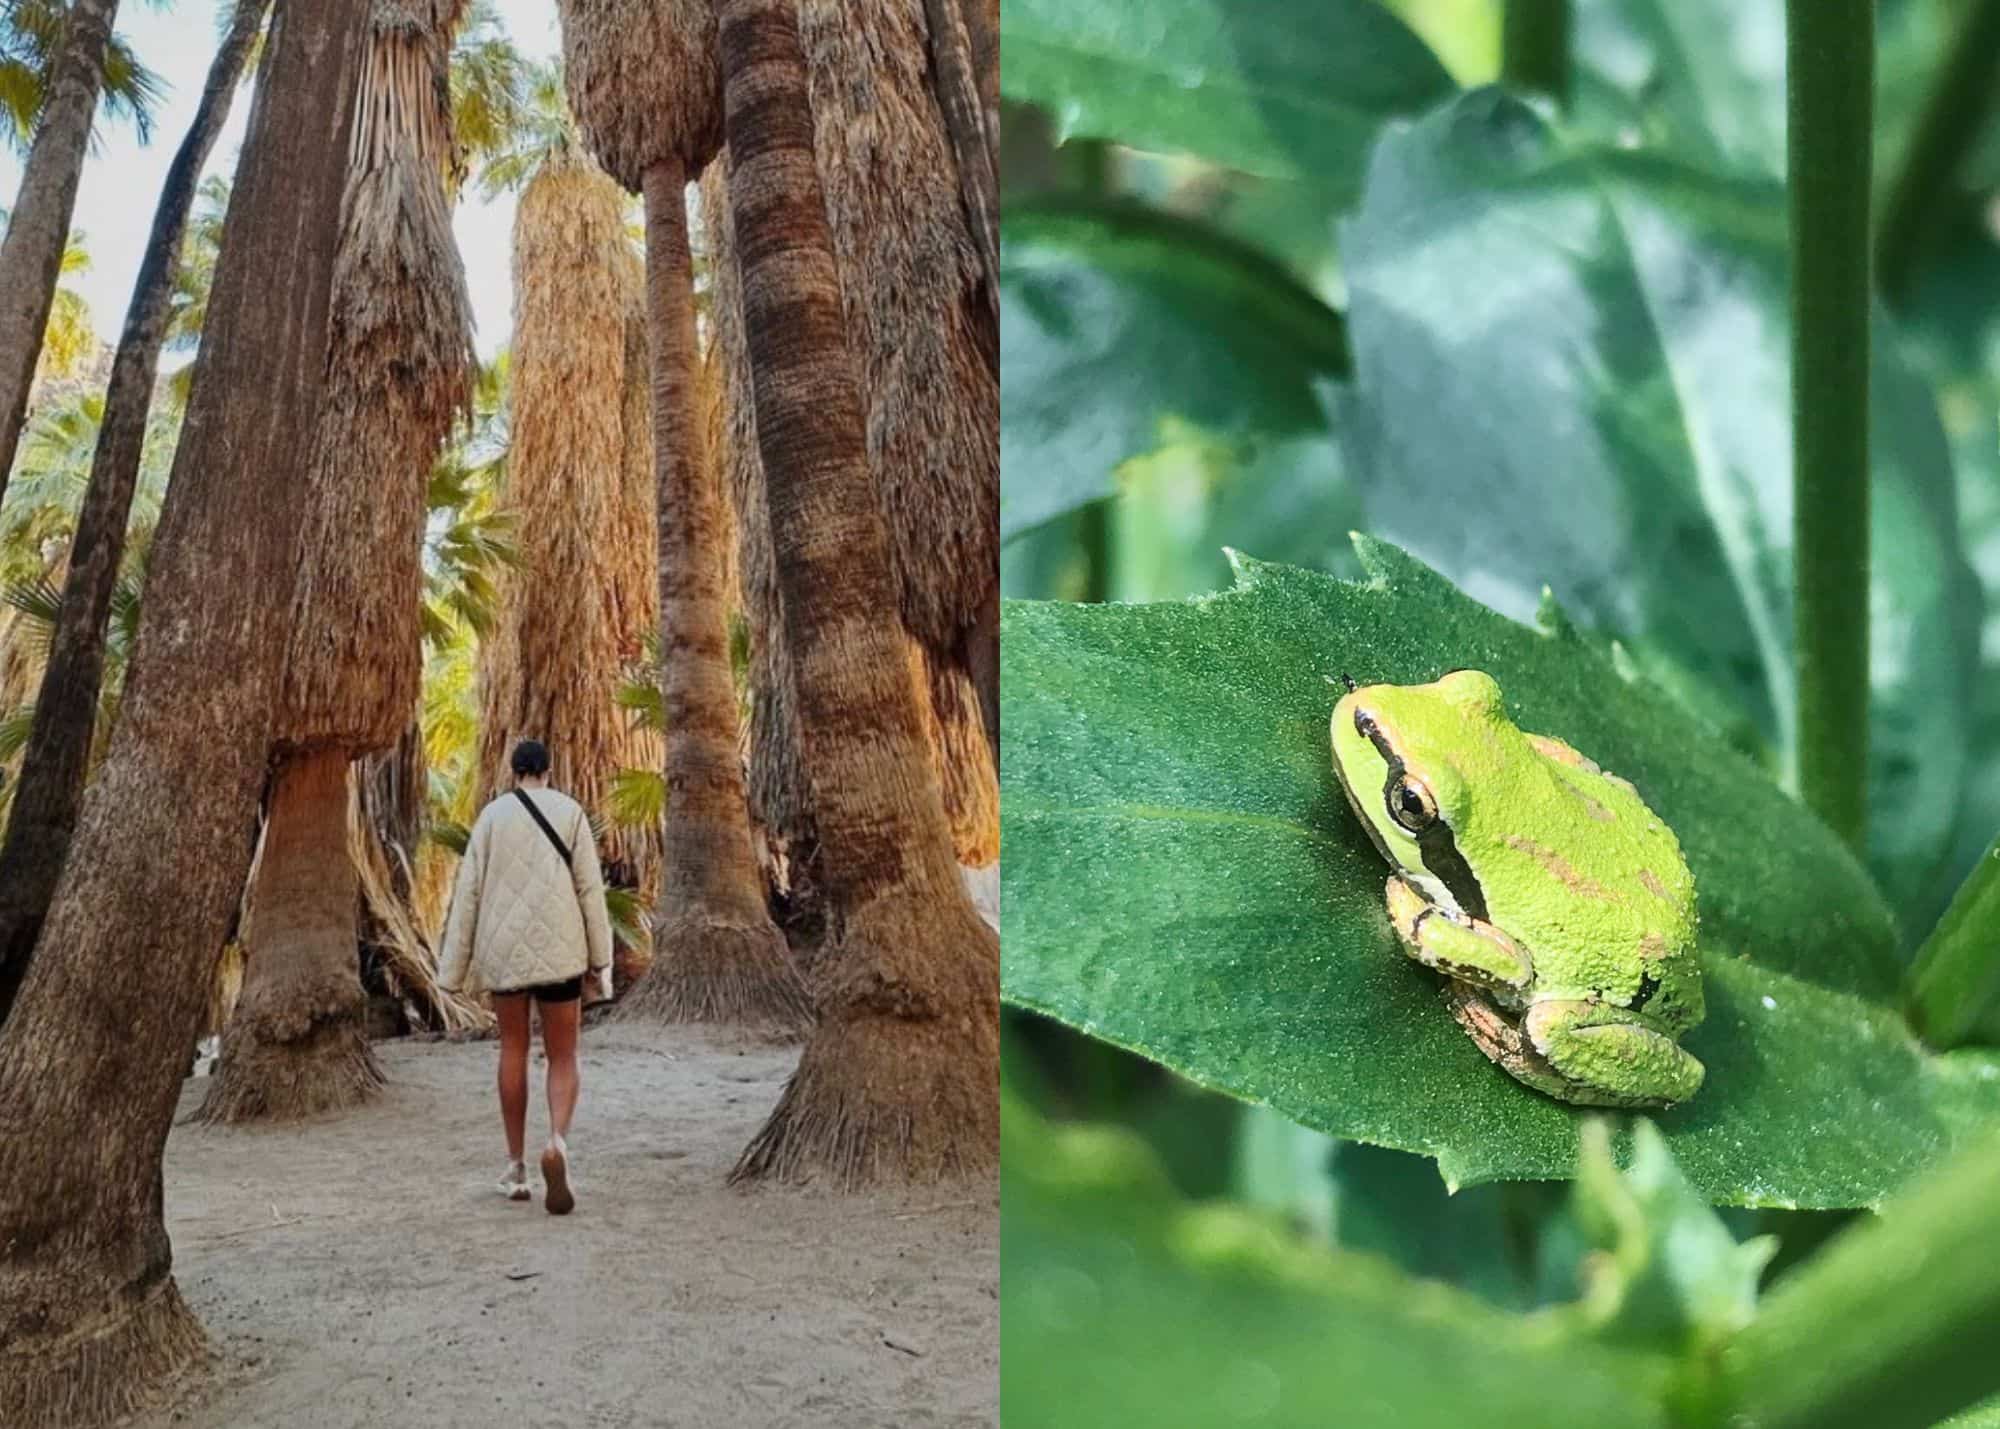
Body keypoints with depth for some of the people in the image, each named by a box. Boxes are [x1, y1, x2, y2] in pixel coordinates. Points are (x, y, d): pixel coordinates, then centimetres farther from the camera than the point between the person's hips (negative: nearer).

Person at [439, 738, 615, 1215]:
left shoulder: (491, 814, 3)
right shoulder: (569, 810, 0)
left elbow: (469, 889, 1)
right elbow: (589, 887, -4)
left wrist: (455, 964, 5)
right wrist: (600, 960, 0)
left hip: (503, 947, 2)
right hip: (557, 947, -1)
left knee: (513, 1049, 16)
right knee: (563, 1058, 4)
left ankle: (516, 1167, 16)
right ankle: (557, 1142, -25)